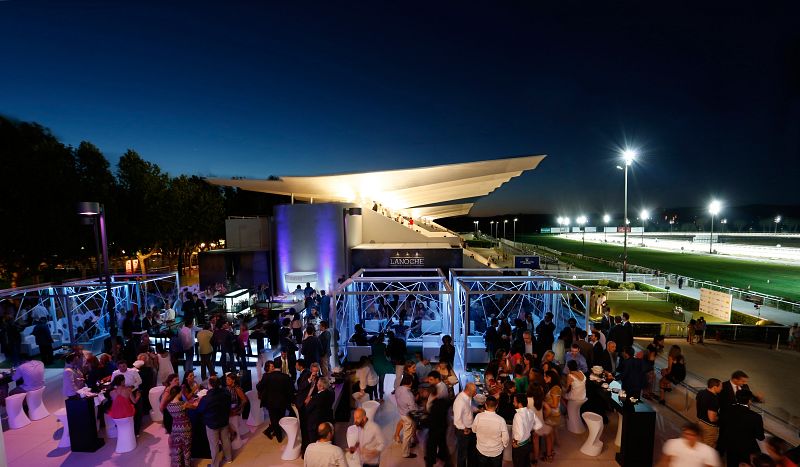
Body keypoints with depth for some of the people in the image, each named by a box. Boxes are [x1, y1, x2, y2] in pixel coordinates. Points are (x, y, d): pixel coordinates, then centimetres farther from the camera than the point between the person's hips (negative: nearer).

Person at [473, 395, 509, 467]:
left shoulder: (478, 416, -23)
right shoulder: (501, 420, -28)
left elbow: (474, 430, -5)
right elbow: (505, 438, -15)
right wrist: (504, 445, 7)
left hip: (481, 450, 1)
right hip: (496, 452, -1)